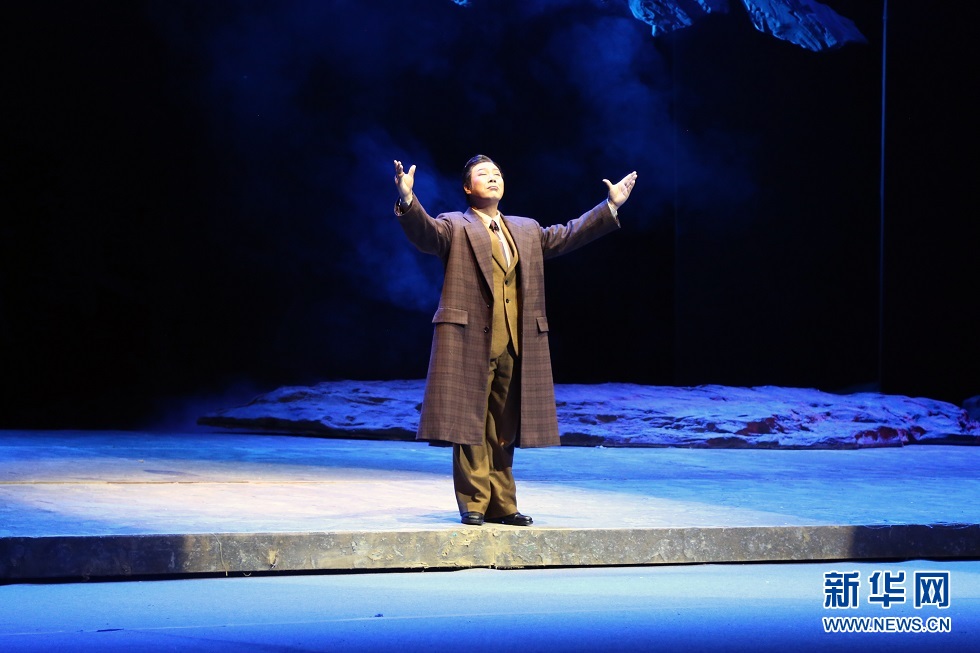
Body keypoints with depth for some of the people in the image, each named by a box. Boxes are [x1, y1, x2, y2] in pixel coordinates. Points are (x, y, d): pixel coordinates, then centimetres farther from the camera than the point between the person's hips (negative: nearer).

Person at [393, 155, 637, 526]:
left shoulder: (527, 231, 22)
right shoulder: (455, 227, 4)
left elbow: (566, 236, 24)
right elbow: (425, 233, -14)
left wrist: (611, 206, 19)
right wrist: (407, 201, -34)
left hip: (514, 344, 5)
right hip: (470, 339, -5)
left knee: (504, 430, 9)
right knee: (470, 424, -5)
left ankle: (501, 505, 14)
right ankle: (473, 503, -2)